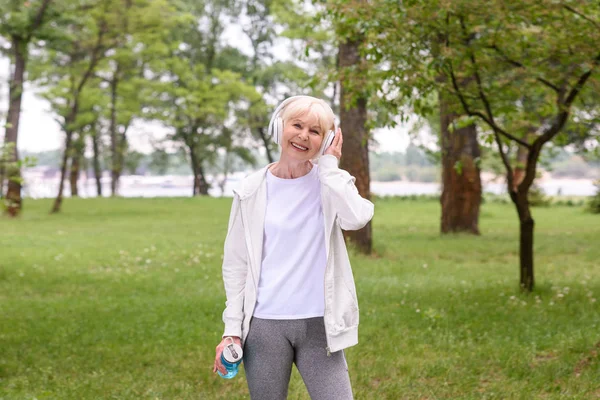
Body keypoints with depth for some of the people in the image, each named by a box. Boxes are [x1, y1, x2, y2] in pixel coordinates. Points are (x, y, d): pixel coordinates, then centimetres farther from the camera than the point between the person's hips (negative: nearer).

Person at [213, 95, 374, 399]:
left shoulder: (331, 182, 2)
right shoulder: (253, 189, 2)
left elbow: (355, 218, -21)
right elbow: (235, 263, 4)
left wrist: (329, 164, -10)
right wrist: (232, 329, -1)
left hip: (318, 324, 0)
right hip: (264, 324, 0)